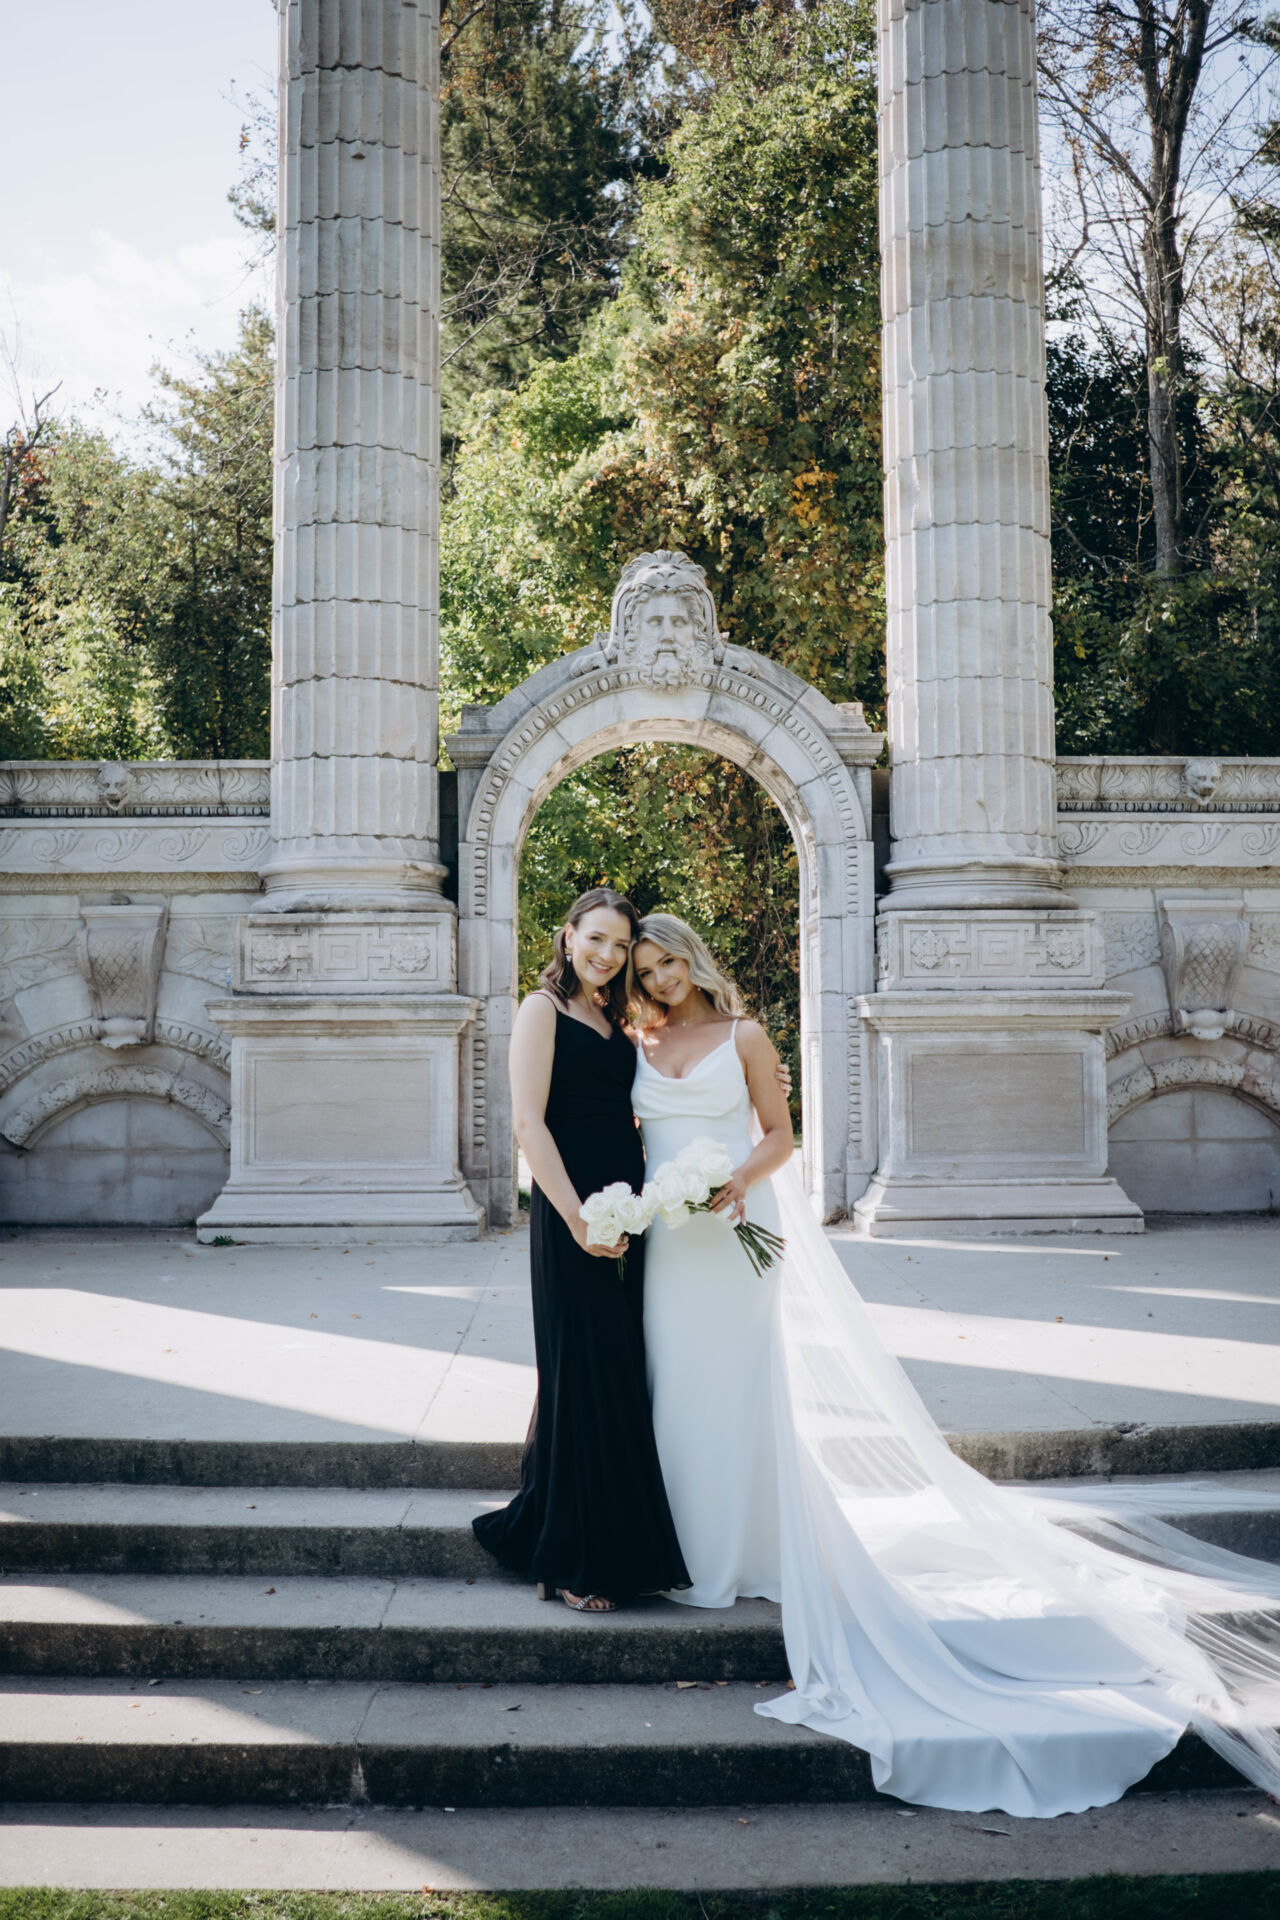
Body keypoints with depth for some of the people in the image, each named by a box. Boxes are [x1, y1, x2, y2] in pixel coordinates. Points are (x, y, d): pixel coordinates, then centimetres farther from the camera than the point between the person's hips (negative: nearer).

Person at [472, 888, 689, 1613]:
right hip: (572, 1219, -7)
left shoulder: (616, 1022, 18)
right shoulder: (544, 1010, -5)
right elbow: (529, 1123, -13)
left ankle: (629, 1547, 23)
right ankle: (574, 1563, 10)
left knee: (625, 1379, 12)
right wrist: (577, 1218, -19)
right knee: (585, 1379, -2)